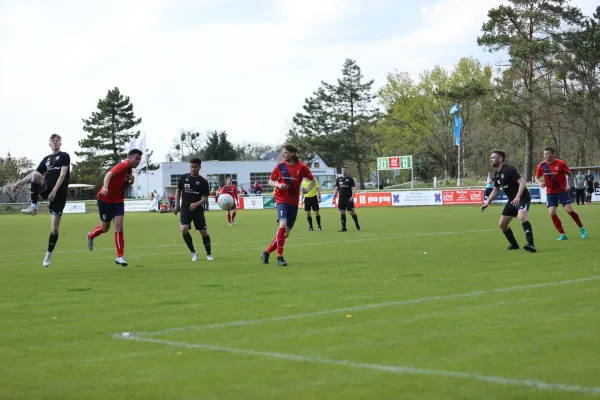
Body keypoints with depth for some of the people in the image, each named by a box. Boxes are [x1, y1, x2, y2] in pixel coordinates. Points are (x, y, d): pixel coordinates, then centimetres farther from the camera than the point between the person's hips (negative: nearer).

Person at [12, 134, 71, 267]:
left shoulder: (64, 156, 2)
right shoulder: (47, 159, 19)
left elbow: (63, 174, -10)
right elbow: (35, 173, 23)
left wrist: (54, 190, -21)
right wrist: (19, 183, 14)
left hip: (59, 193, -4)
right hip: (46, 188, 4)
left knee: (54, 228, -6)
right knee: (35, 175, -29)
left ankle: (49, 255, 9)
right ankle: (33, 207, -29)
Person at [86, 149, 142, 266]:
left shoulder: (130, 170, 5)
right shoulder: (123, 165, -20)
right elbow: (109, 174, -36)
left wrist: (131, 182, -7)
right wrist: (105, 187, -53)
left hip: (118, 201, 6)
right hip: (105, 199, -6)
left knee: (119, 227, -9)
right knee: (105, 228, 8)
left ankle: (120, 256, -8)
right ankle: (91, 236, 42)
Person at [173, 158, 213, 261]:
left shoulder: (203, 182, -7)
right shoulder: (184, 177, 0)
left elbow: (205, 198, -9)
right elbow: (178, 191, 13)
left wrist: (196, 204, -27)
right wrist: (177, 205, 7)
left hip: (198, 210, -1)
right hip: (185, 210, 1)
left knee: (204, 232, -1)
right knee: (184, 229, -18)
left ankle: (209, 254, 19)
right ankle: (193, 252, -1)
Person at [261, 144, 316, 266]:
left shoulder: (302, 167, -2)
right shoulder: (280, 166, -1)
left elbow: (313, 180, 8)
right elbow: (270, 182, 8)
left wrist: (308, 188, -12)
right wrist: (278, 185, -13)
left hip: (294, 202, 2)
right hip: (281, 200, -2)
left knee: (286, 232, 5)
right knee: (283, 224, -26)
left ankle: (267, 253, 21)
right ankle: (280, 256, -20)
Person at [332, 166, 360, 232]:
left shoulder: (350, 179, 0)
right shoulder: (338, 179, 12)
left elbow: (353, 188, -5)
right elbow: (336, 189, 15)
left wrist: (352, 196, -20)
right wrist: (333, 198, 9)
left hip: (349, 199, -3)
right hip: (341, 199, 4)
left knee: (351, 212, -4)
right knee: (342, 213, 1)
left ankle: (357, 225, 16)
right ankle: (343, 228, 5)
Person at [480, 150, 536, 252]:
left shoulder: (509, 170, -18)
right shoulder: (497, 174, 9)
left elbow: (522, 182, -26)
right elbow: (495, 190, 23)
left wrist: (518, 197, -38)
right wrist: (487, 202, 12)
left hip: (522, 198, -10)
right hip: (512, 200, 10)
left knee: (522, 217, -36)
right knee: (502, 224, 11)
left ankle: (531, 244, -45)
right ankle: (514, 244, 29)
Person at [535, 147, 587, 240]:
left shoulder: (561, 163, -12)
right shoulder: (541, 165, -5)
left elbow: (569, 175, -1)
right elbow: (537, 177, 8)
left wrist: (568, 185, -16)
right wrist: (540, 183, -13)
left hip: (562, 190, -3)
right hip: (550, 192, 3)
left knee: (569, 210, -11)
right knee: (552, 213, -10)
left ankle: (582, 229, 12)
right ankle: (562, 235, 1)